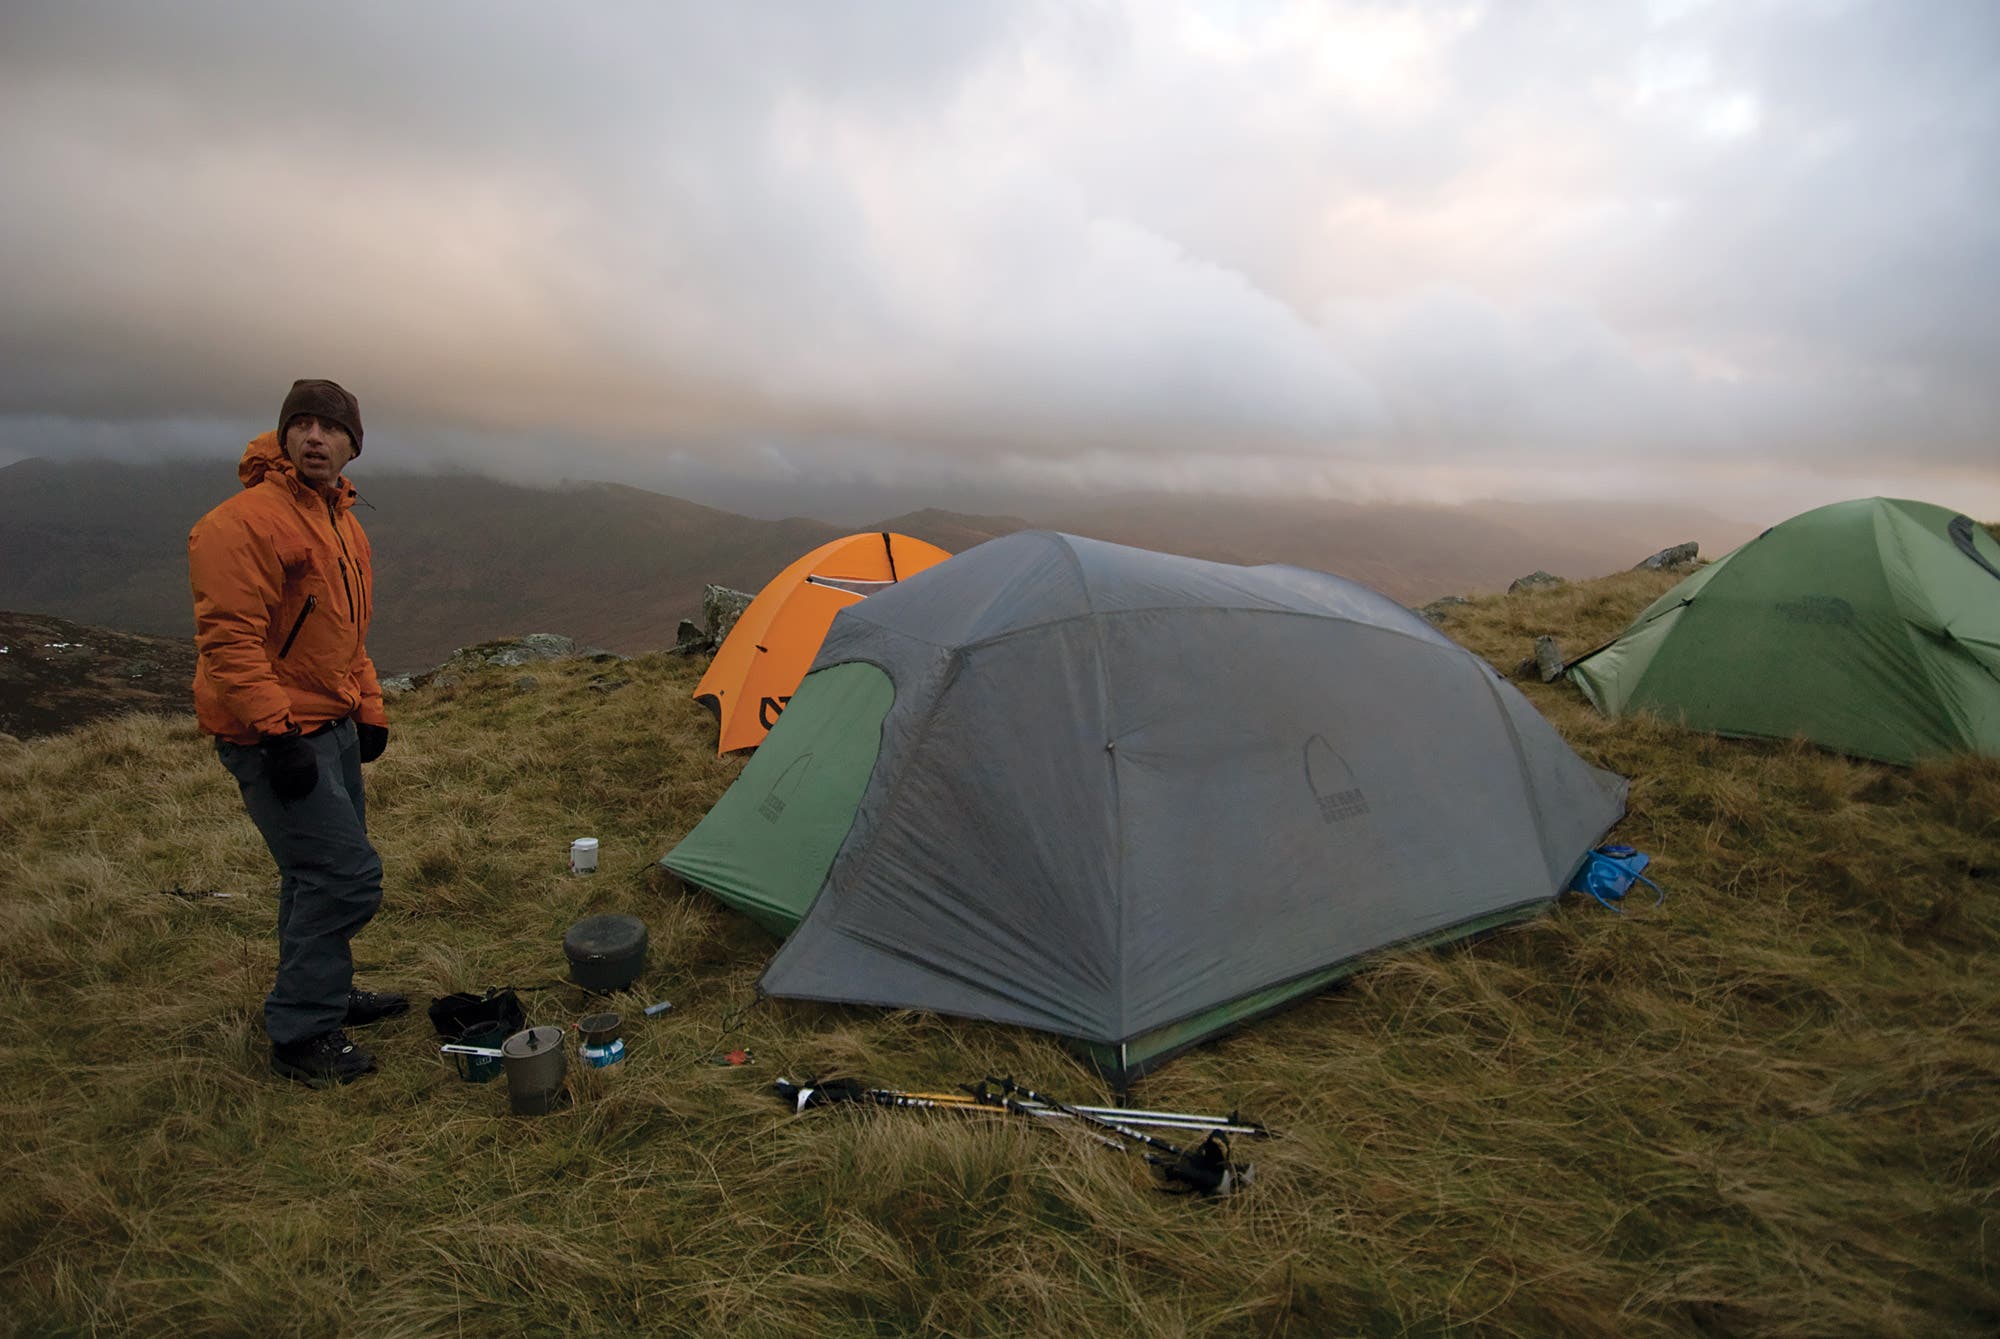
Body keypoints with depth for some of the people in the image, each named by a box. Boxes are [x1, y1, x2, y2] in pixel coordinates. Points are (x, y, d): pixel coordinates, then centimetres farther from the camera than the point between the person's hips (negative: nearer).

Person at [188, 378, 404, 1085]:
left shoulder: (343, 524, 13)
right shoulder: (245, 522, -17)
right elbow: (229, 639, -22)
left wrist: (369, 710, 18)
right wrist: (275, 733, -26)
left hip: (331, 725, 9)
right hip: (276, 736, -9)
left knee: (319, 871, 19)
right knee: (346, 875, -9)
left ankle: (324, 995, 36)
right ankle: (299, 1034, 5)